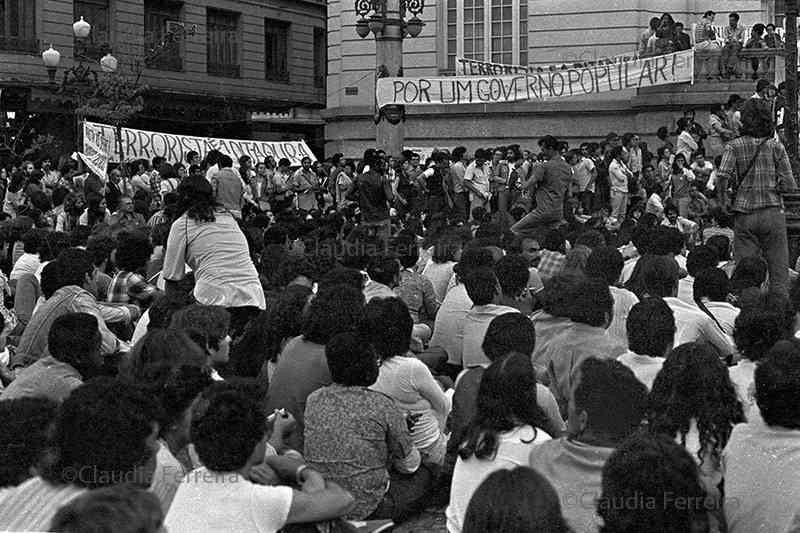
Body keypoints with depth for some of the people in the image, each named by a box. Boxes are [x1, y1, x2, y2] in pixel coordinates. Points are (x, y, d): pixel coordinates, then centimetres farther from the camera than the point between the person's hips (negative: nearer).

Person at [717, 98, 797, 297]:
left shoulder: (734, 146, -1)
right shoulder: (776, 146, 1)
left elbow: (722, 176, -14)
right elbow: (789, 185, -3)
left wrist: (724, 201, 2)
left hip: (744, 213, 0)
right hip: (773, 211, 0)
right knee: (779, 269, 5)